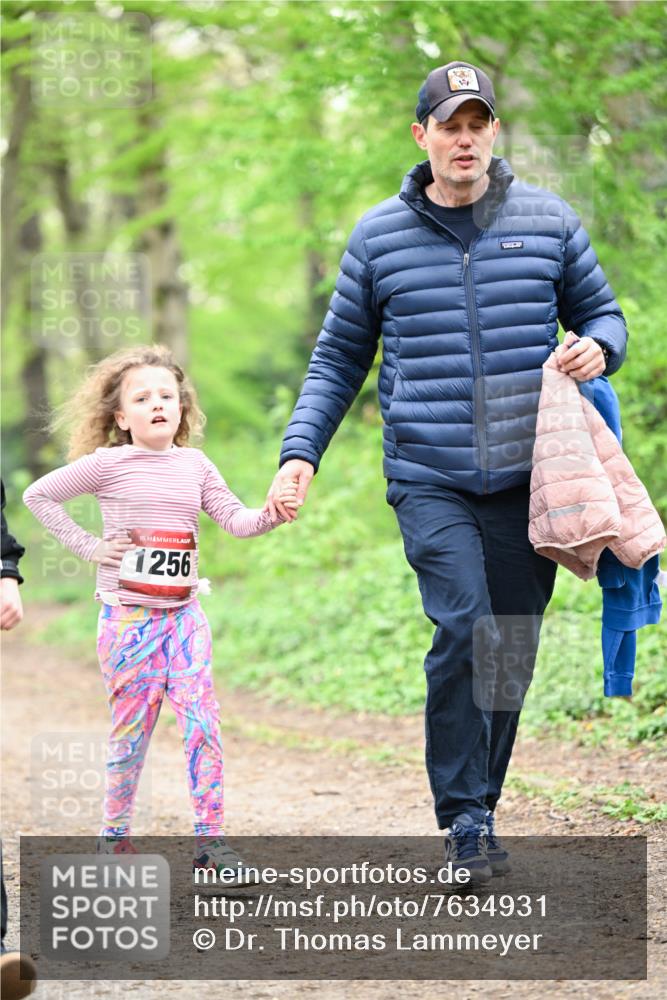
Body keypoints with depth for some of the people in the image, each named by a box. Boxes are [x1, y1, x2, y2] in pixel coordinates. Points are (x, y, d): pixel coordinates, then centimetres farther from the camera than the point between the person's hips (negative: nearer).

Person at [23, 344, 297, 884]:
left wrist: (271, 514, -18)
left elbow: (235, 520, 2)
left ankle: (211, 839, -5)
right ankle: (114, 834, 17)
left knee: (203, 719, -7)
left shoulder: (195, 464, 7)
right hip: (127, 614, -3)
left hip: (184, 612, 3)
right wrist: (88, 546, -4)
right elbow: (39, 495, 1)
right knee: (133, 727, 1)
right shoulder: (108, 465, -4)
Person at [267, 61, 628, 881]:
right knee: (464, 630, -19)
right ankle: (465, 819, -9)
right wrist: (299, 452, 1)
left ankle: (476, 808, 20)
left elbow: (602, 313, 18)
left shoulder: (548, 222, 7)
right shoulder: (379, 236, 6)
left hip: (527, 476, 2)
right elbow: (339, 358, 12)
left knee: (512, 647, 5)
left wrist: (597, 348, -6)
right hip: (428, 480, -2)